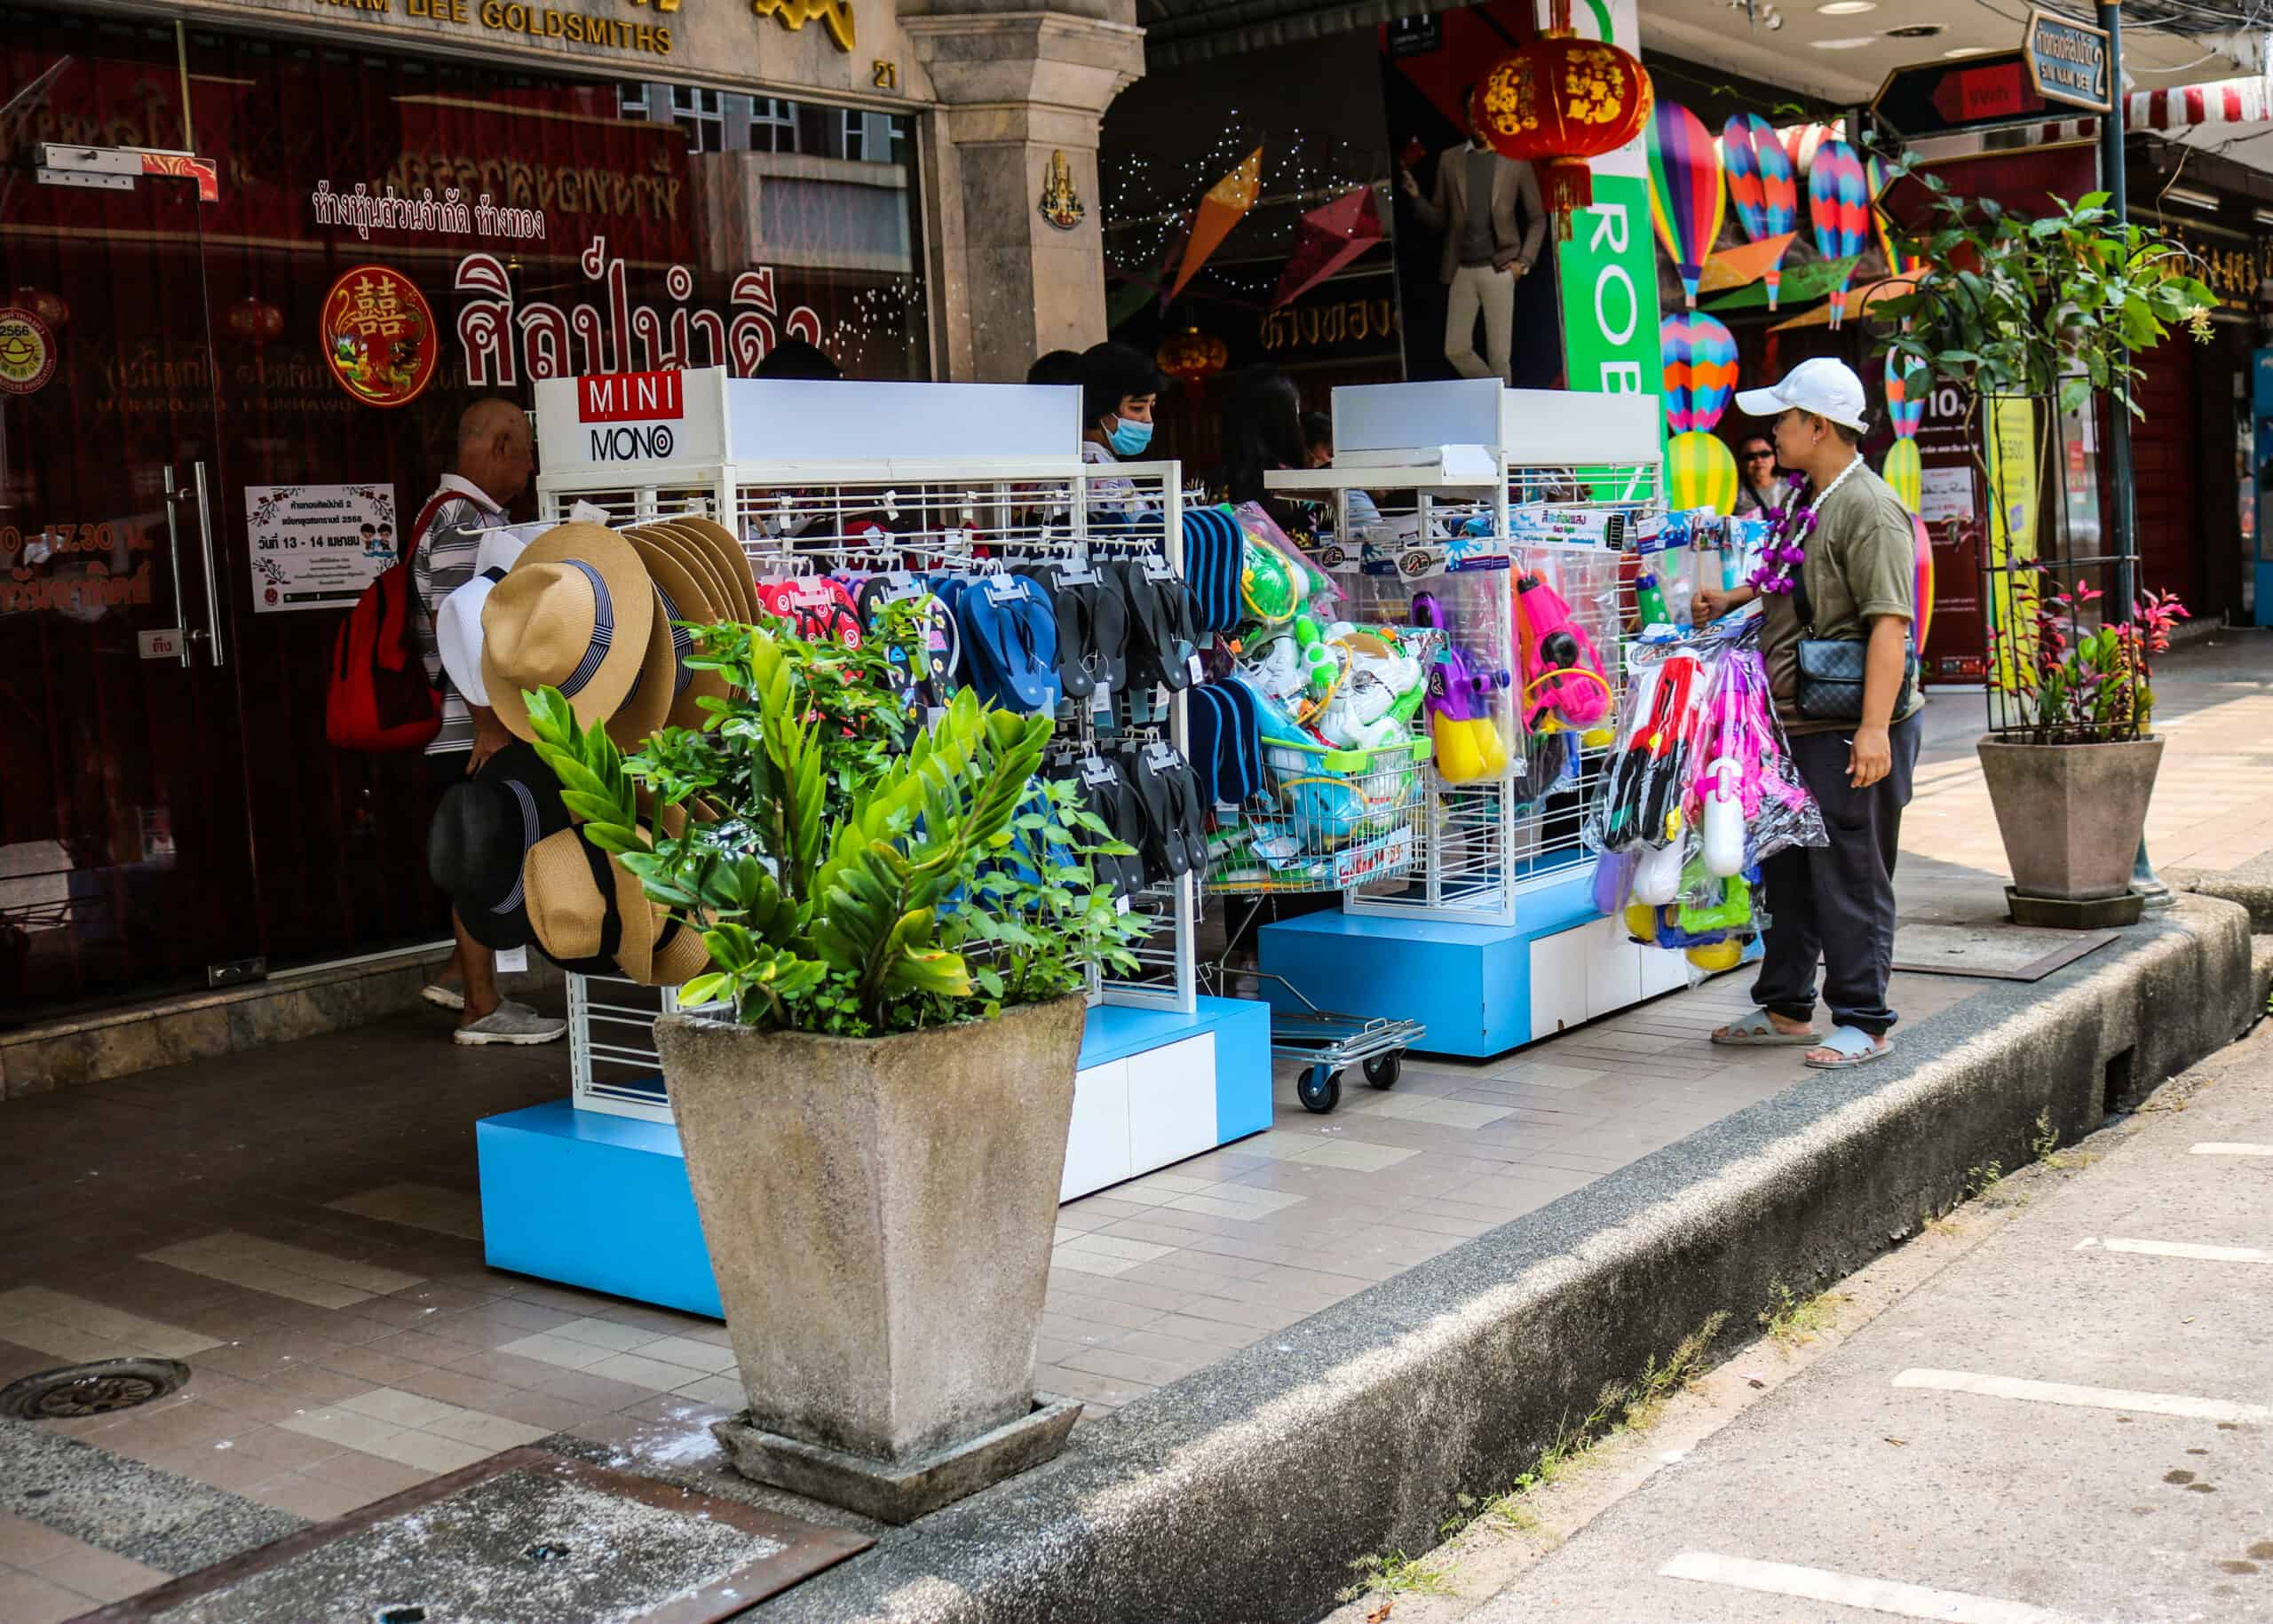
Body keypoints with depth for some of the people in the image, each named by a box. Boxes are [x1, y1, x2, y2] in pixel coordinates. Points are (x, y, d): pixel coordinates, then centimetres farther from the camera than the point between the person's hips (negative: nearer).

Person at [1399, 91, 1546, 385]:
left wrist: (1525, 262, -2)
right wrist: (1416, 196, -6)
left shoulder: (1516, 159, 3)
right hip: (1462, 270, 3)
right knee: (1456, 350, 0)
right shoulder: (1449, 159, 10)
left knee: (1499, 355, -3)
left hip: (1498, 269, -3)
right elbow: (1438, 220, 11)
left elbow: (1537, 218, 8)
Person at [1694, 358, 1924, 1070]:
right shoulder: (1807, 499, 14)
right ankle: (1785, 1007, 29)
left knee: (1850, 877, -2)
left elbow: (1889, 622, -24)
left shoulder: (1869, 508, -17)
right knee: (1787, 866, 17)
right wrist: (1733, 599, 31)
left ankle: (1862, 1022, 8)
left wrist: (1874, 728, -29)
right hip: (1797, 721, 10)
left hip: (1848, 731, -10)